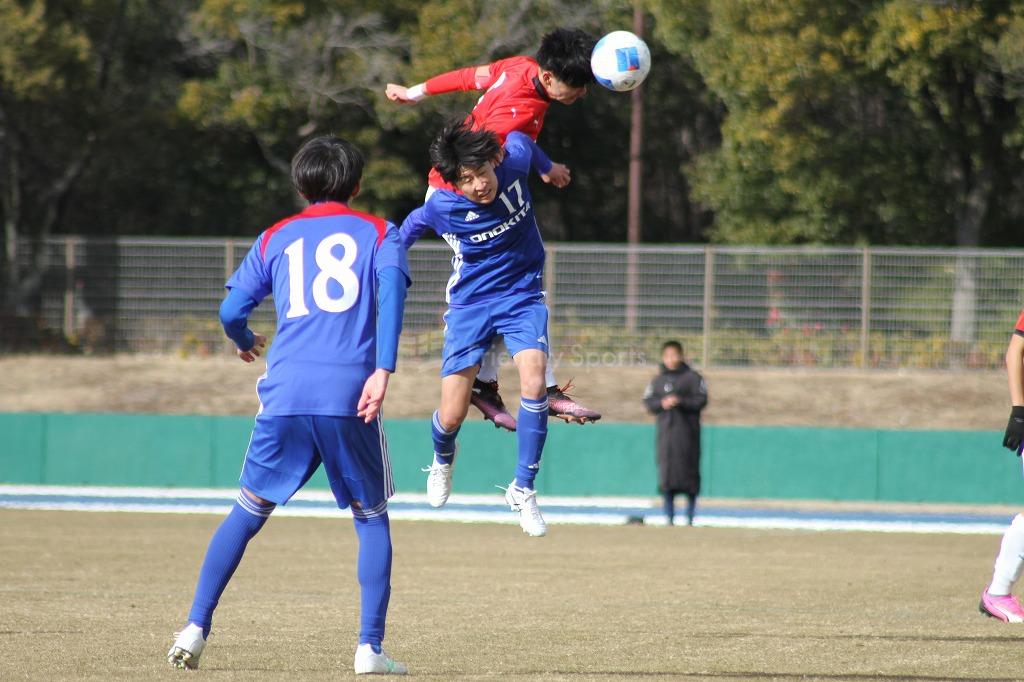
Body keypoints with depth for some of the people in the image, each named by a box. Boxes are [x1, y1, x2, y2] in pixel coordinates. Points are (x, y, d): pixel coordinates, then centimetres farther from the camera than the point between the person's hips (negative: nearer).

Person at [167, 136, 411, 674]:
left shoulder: (275, 238, 19)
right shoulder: (378, 232, 13)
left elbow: (231, 310, 11)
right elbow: (391, 286, -8)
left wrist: (245, 343, 34)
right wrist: (383, 369, -15)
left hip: (285, 393, 2)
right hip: (350, 396, -2)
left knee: (248, 512, 13)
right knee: (371, 518, 11)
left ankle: (195, 629, 5)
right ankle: (371, 648, 1)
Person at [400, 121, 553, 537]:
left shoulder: (514, 163, -18)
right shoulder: (440, 208, -22)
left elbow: (519, 138, 7)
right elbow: (403, 236, 0)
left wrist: (550, 167, 27)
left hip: (522, 296, 1)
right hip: (470, 303, -1)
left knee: (534, 380, -26)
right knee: (451, 417, -3)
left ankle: (523, 490, -13)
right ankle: (442, 460, 38)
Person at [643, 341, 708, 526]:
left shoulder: (693, 378, 2)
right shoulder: (657, 381, 13)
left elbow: (702, 400, -4)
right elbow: (648, 402, 11)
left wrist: (680, 401, -15)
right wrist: (662, 404, -9)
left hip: (687, 430, -3)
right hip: (666, 432, 3)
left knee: (689, 471, -3)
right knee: (666, 474, -2)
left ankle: (690, 518, 5)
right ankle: (669, 517, 3)